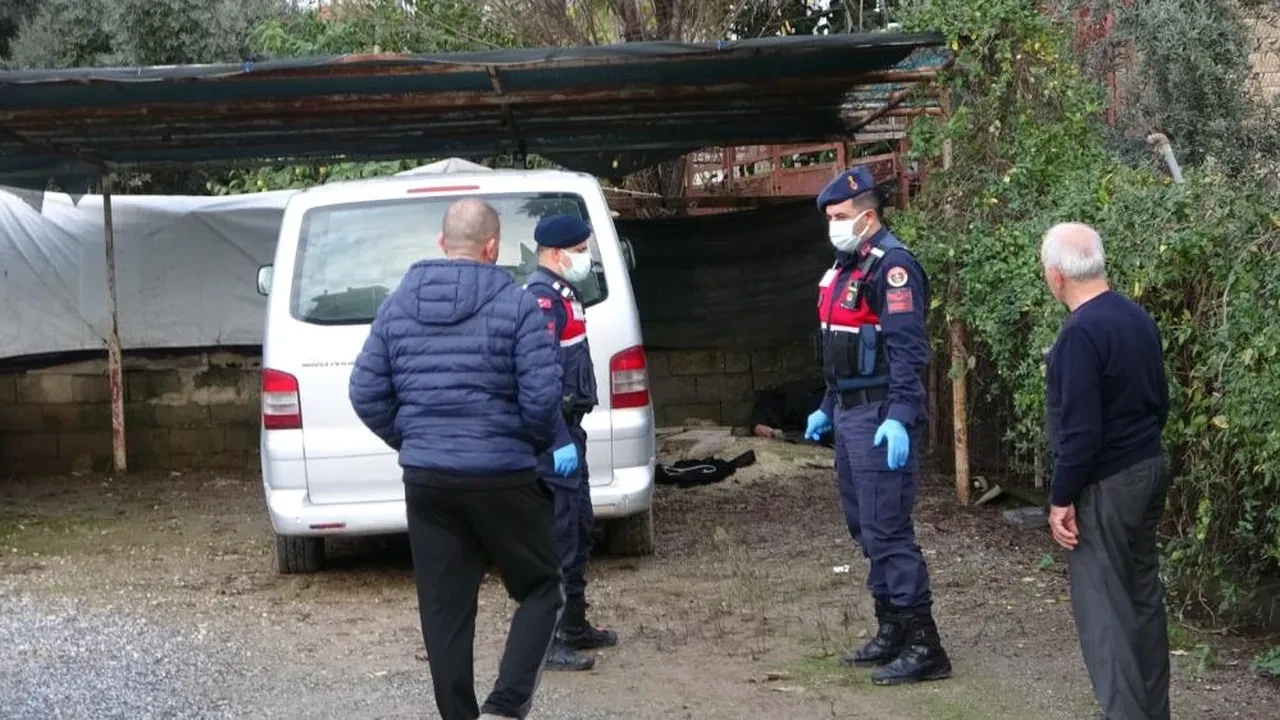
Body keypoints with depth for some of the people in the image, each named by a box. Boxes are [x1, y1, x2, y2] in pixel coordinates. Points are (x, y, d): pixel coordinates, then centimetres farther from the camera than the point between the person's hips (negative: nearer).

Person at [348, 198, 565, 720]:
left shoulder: (397, 305, 6)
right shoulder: (516, 305, -8)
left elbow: (366, 393, 6)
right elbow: (542, 397, -13)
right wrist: (538, 444, 6)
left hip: (425, 479, 4)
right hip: (502, 476, -4)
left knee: (444, 609, 10)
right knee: (541, 590, 10)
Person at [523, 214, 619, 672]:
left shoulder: (561, 295, 16)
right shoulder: (542, 299, -17)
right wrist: (560, 441, -28)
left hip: (567, 428, 11)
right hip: (553, 435, -11)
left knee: (580, 529, 18)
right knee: (560, 535, -10)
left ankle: (574, 626, 28)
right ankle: (547, 642, -8)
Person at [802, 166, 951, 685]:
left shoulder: (892, 266, -14)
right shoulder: (845, 267, 17)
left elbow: (907, 349, -22)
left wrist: (900, 419, -29)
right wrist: (827, 409, 27)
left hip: (881, 419, -10)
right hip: (850, 416, 10)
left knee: (886, 530, -11)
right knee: (864, 527, 15)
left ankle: (923, 646, -7)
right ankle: (892, 631, 24)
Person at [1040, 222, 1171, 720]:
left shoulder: (1081, 333, -21)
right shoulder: (1139, 319, 6)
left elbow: (1080, 429, -22)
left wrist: (1061, 499, -15)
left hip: (1106, 484, -9)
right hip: (1150, 470, 9)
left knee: (1103, 607, -3)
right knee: (1144, 594, 16)